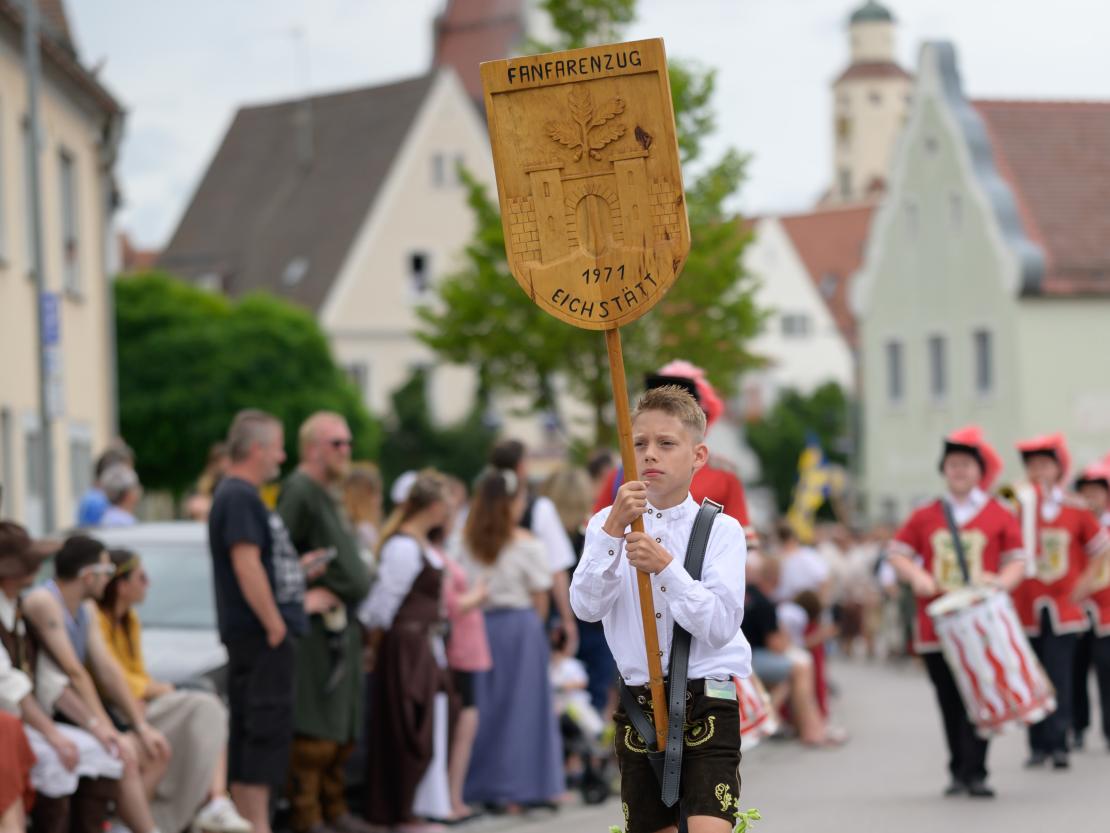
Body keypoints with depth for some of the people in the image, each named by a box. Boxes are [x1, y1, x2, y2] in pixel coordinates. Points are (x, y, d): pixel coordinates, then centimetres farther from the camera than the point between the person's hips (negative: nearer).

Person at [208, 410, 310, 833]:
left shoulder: (243, 496, 19)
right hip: (257, 635, -10)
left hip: (258, 635, 10)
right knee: (266, 730, -10)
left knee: (252, 733, 10)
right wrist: (274, 624, -19)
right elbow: (246, 565, -21)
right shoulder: (239, 498, -14)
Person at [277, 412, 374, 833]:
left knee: (343, 728, 13)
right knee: (315, 729, -10)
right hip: (316, 628, -10)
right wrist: (300, 597, -21)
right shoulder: (299, 492, -12)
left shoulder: (328, 496, 20)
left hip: (344, 624, 10)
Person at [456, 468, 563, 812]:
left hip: (479, 625, 4)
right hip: (520, 626, -4)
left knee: (484, 705, 10)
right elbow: (540, 598, -3)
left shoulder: (467, 544, 0)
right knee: (519, 706, 4)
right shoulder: (527, 545, -10)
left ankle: (482, 786, 11)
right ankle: (516, 788, 4)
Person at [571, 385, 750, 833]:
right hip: (637, 707, 3)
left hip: (707, 707, -3)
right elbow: (586, 607, -11)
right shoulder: (607, 524, 4)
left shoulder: (721, 530, -2)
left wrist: (666, 566, -24)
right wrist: (613, 531, -22)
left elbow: (720, 627, -13)